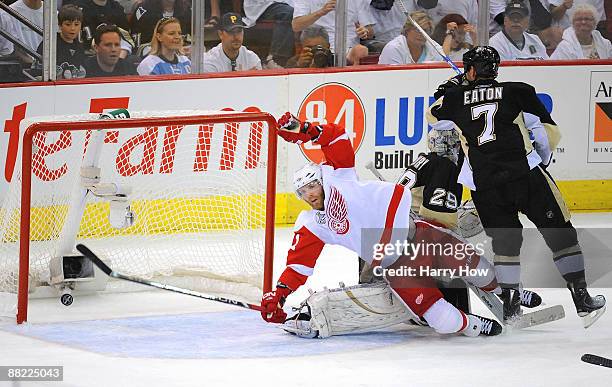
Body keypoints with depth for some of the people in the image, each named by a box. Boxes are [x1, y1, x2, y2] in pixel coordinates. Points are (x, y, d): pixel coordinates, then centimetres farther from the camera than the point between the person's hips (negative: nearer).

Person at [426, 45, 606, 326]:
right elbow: (551, 133, 12)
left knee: (505, 239, 19)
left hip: (483, 184, 2)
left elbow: (433, 115, 35)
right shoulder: (519, 91, 10)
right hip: (525, 174, -2)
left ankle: (510, 303, 16)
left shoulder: (455, 97, 13)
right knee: (559, 233, 7)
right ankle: (582, 300, 4)